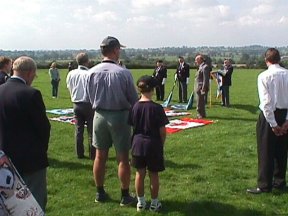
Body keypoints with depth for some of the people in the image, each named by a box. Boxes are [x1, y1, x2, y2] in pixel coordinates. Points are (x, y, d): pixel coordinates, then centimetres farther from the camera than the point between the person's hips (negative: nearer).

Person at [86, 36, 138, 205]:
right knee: (123, 157, 6)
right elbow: (134, 99, -8)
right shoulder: (123, 73, -16)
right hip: (120, 116, -4)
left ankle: (100, 193, 26)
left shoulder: (92, 72, -5)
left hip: (99, 115, 4)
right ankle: (125, 196, 16)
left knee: (100, 155, 14)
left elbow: (91, 97, 6)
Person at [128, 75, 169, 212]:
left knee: (140, 173, 14)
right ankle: (154, 203, 21)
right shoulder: (157, 108, -14)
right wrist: (162, 144, 5)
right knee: (153, 174, 10)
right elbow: (162, 130, -11)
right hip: (153, 145, -3)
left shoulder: (135, 107, -3)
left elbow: (132, 126, 3)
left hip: (138, 144, 3)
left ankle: (140, 202, 24)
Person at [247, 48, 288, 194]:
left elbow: (266, 102, -18)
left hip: (269, 115, -5)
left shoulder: (264, 76, -13)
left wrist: (273, 124, -13)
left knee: (266, 151, 4)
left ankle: (264, 185, 10)